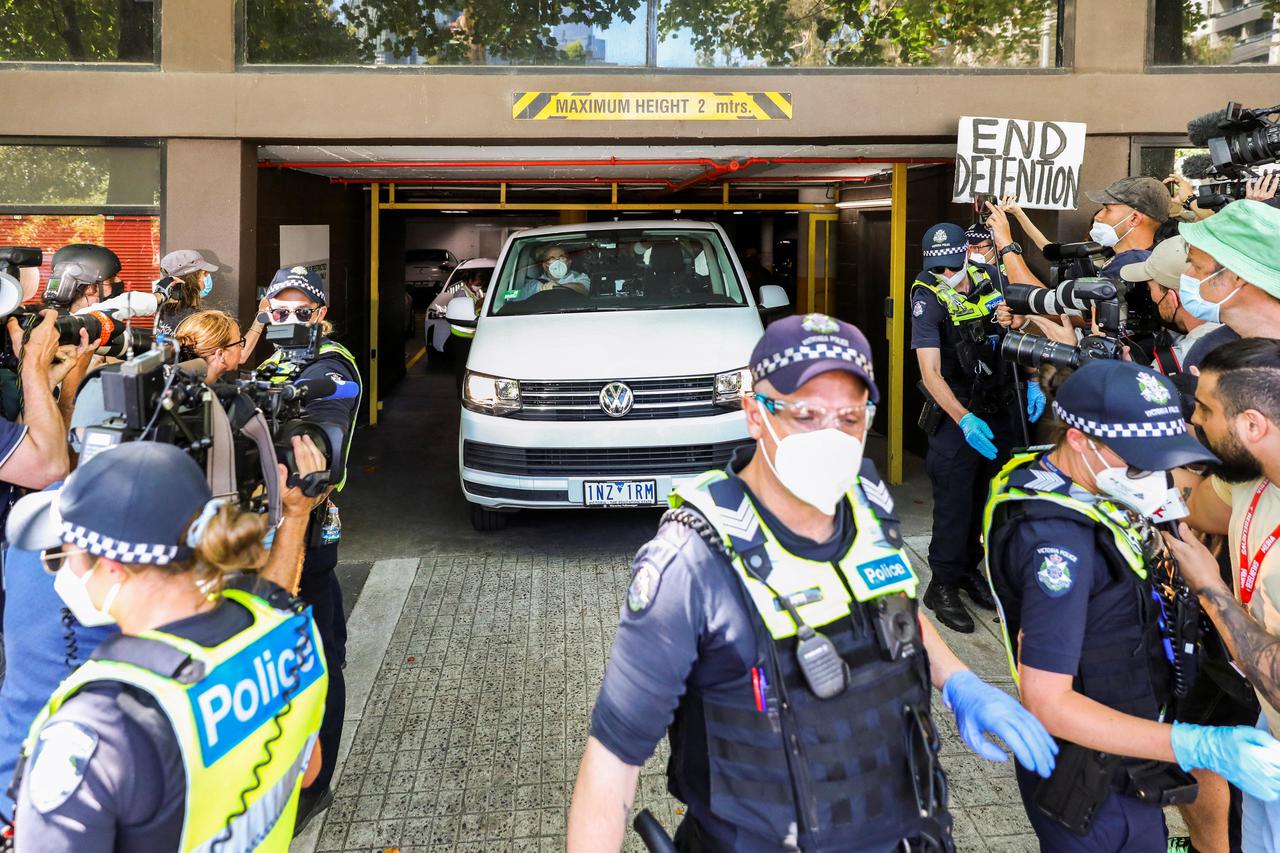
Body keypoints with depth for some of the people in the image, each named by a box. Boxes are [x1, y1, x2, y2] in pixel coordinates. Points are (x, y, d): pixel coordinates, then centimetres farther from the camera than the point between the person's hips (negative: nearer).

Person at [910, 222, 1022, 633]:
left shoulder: (990, 278, -3)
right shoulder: (927, 298, -17)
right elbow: (931, 372, -23)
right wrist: (965, 420, -33)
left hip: (1000, 408, 5)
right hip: (956, 413, -5)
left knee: (989, 496, 13)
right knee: (955, 502, -4)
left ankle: (969, 569, 29)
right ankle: (943, 586, 7)